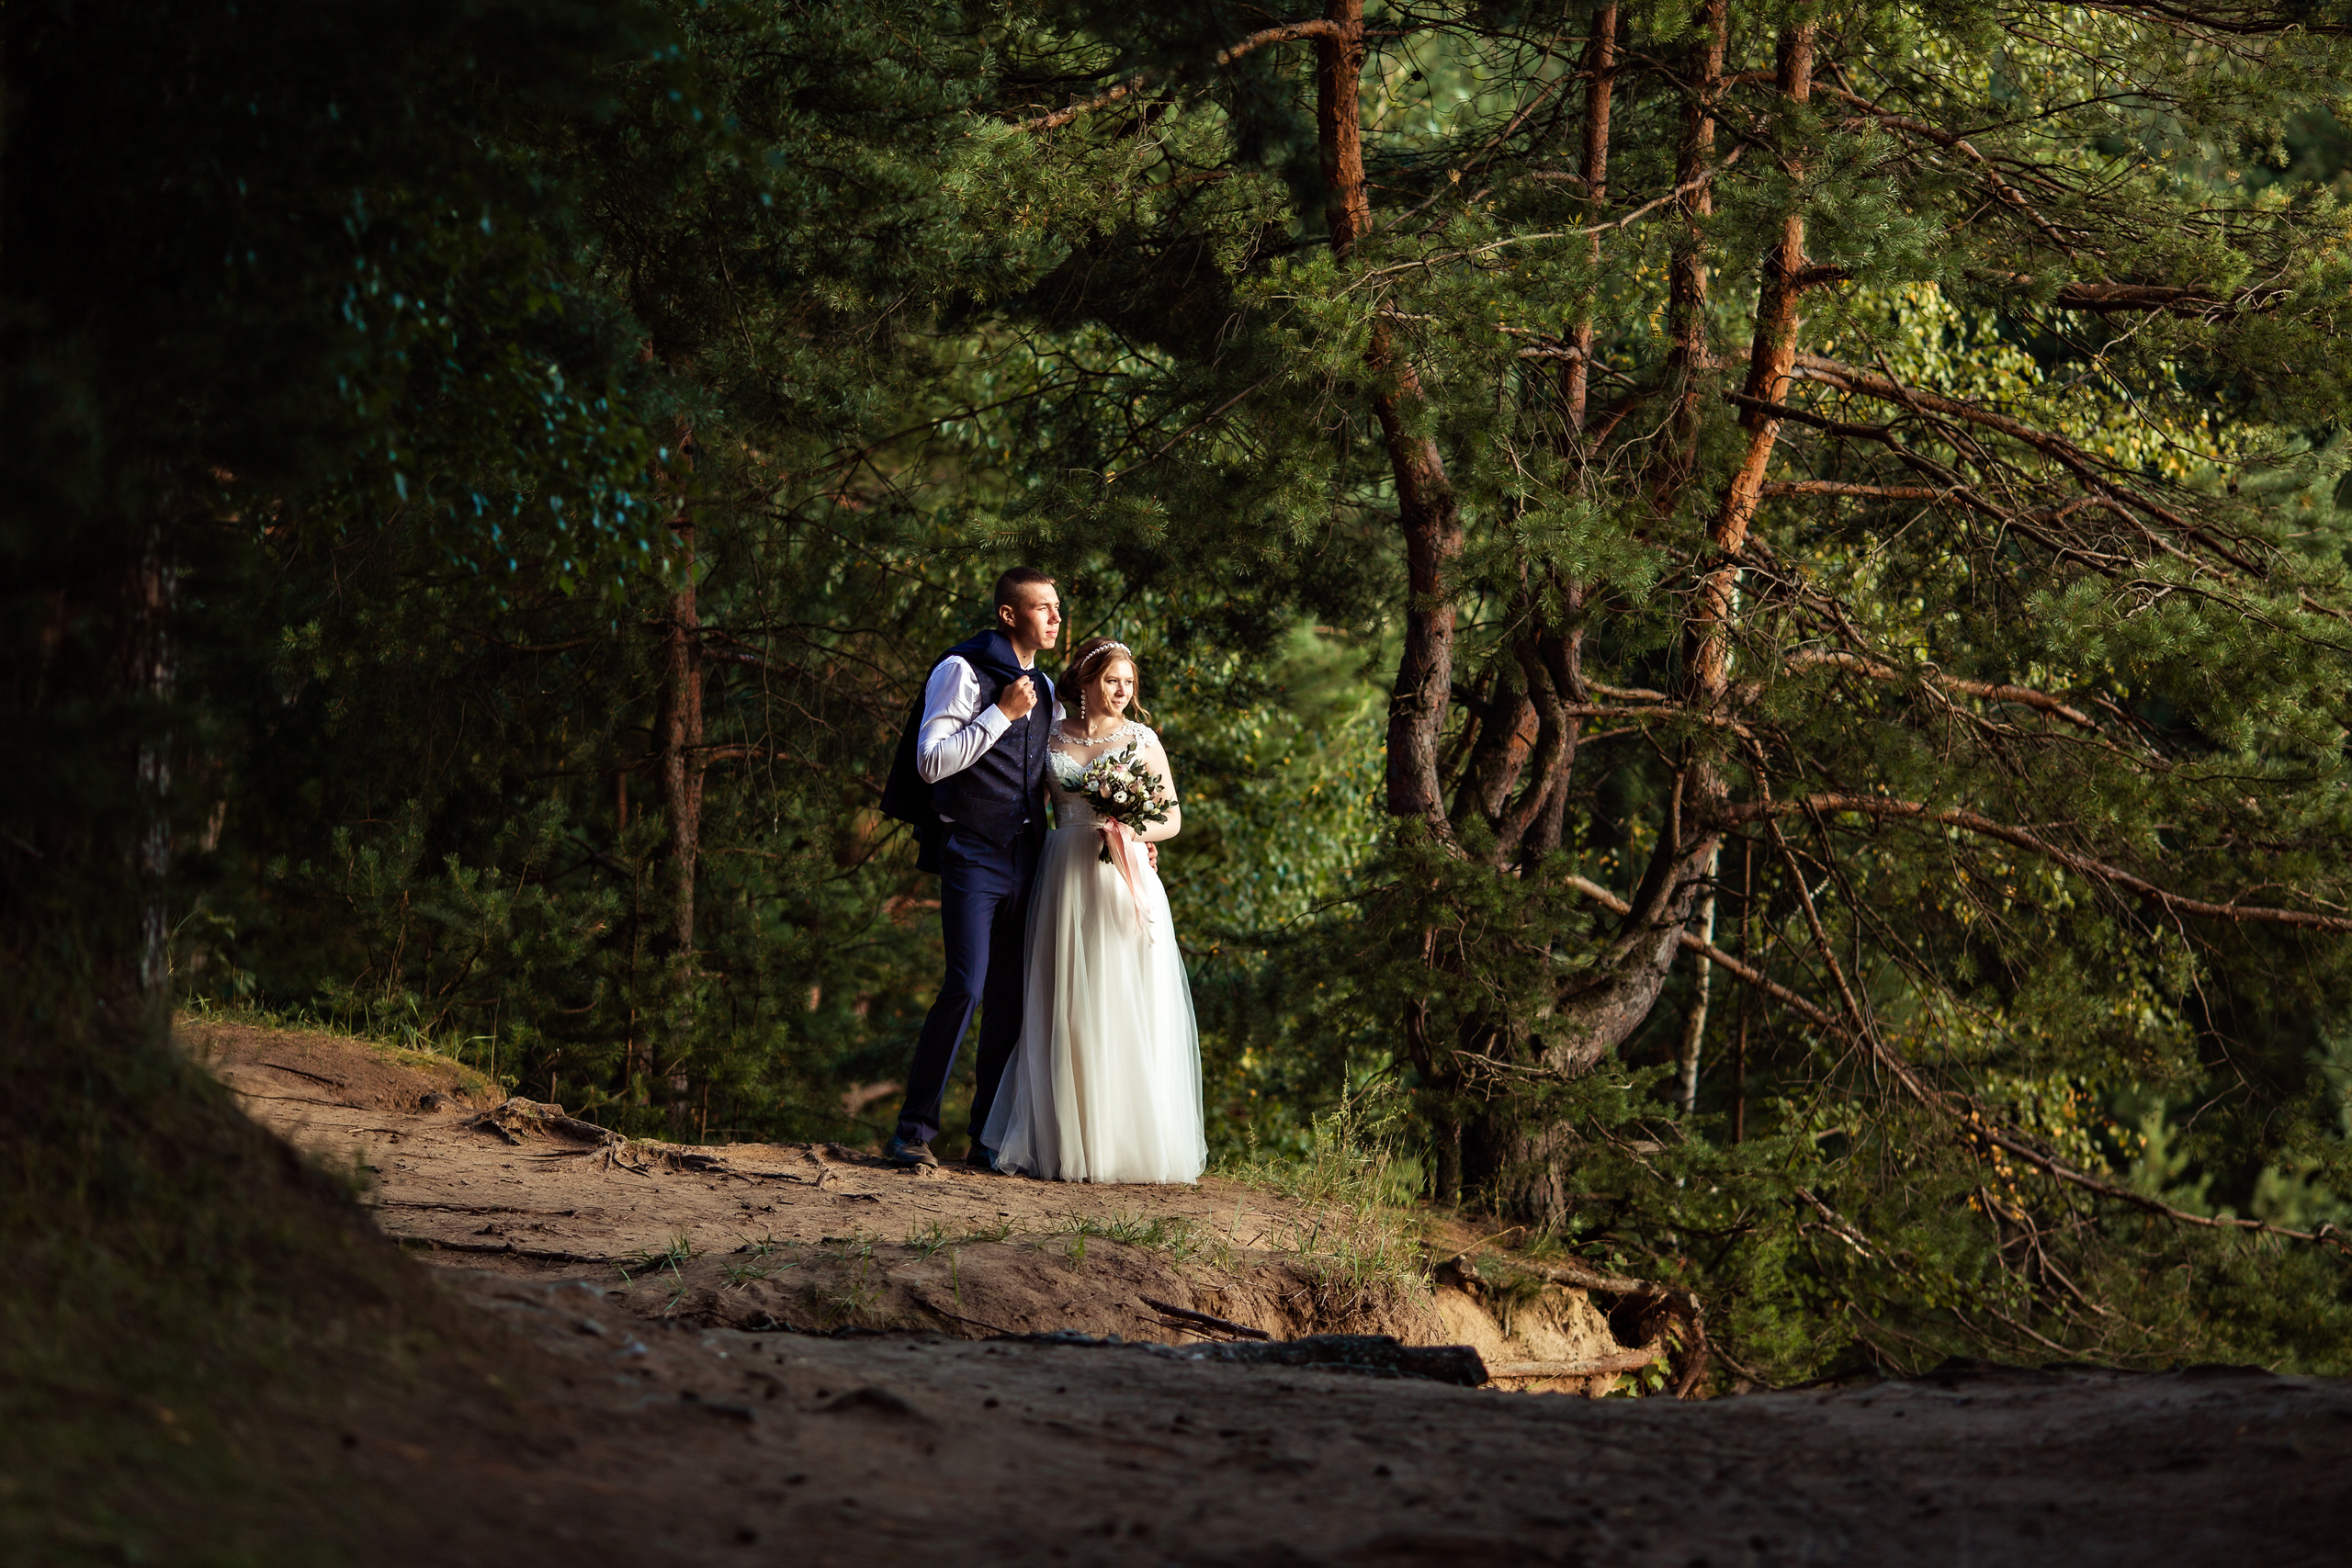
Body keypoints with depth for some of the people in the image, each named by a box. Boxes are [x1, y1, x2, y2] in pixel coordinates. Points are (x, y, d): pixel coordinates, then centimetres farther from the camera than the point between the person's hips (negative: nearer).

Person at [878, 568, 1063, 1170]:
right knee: (966, 987, -16)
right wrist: (1001, 713, -16)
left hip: (1025, 856, 7)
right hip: (972, 854, -7)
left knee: (1012, 1000, 5)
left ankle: (987, 1139, 11)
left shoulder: (1044, 689, 16)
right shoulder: (963, 671, -6)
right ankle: (913, 1131, -9)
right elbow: (931, 763, -14)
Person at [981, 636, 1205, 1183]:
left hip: (1125, 885, -1)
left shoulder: (1142, 740, 7)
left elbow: (1173, 818, 8)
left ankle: (1126, 1142, 0)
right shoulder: (1053, 736, 9)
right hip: (1066, 881, 1)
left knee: (1124, 1008, -4)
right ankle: (1068, 1141, 2)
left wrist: (1133, 834, -10)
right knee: (1066, 1010, -1)